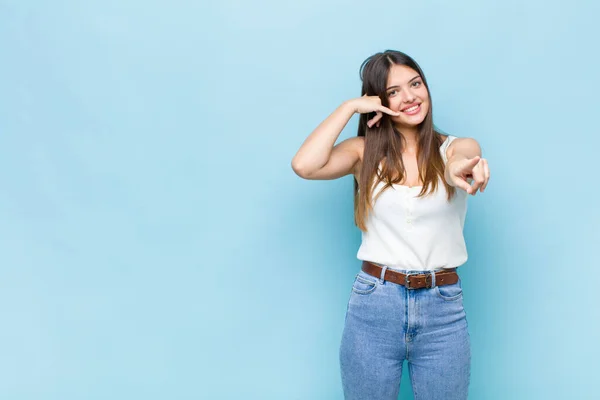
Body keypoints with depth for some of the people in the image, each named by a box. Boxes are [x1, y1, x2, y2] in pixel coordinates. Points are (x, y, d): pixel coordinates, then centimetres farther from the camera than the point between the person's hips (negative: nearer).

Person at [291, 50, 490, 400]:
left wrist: (459, 167, -48)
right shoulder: (365, 152, 2)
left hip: (443, 309, 0)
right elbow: (304, 166, -15)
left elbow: (467, 157, -23)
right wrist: (350, 107, -8)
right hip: (373, 304, 0)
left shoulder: (457, 147, 2)